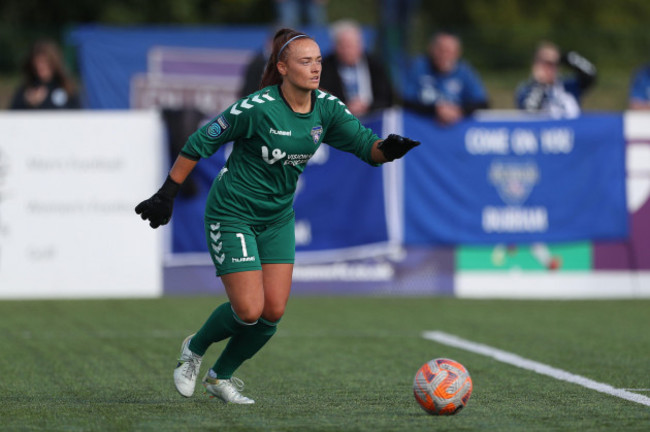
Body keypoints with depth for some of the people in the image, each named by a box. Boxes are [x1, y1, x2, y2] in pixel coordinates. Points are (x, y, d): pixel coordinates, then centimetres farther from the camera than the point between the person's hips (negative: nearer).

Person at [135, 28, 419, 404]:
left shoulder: (326, 108, -6)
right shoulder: (258, 108, -22)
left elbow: (364, 144, -9)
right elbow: (201, 143, -13)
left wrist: (387, 148, -33)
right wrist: (167, 195, -10)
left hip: (278, 218, 6)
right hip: (232, 214, -6)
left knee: (274, 311, 0)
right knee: (249, 310, -12)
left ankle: (221, 376, 22)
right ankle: (195, 349, 20)